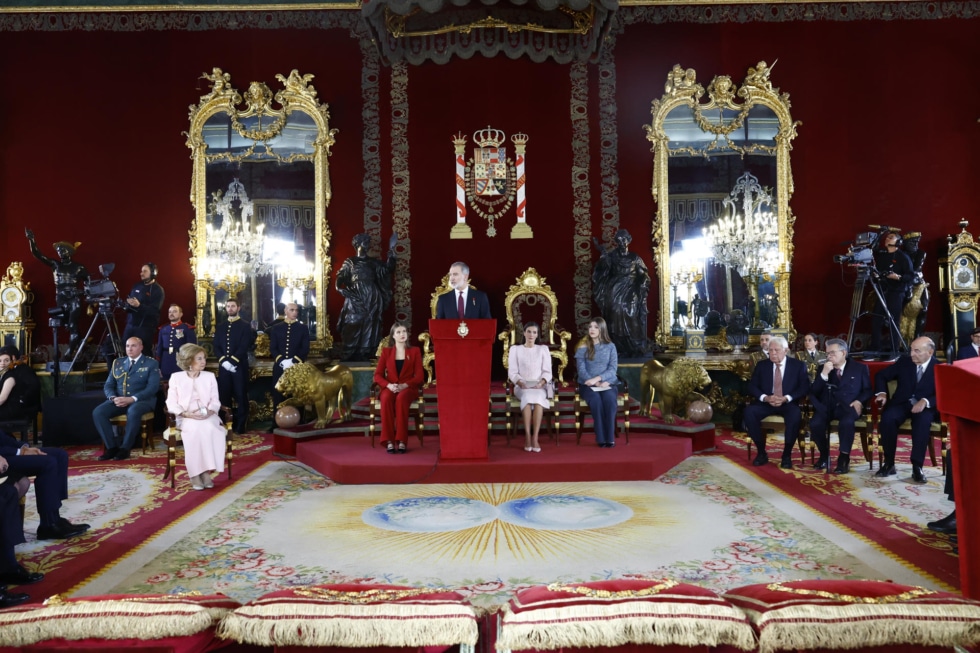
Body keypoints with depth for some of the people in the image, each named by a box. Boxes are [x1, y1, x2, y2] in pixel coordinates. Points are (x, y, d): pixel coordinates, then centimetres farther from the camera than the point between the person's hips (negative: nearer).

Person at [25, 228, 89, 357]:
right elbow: (37, 255, 5)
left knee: (73, 326, -11)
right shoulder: (55, 265, 8)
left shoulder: (78, 267, 0)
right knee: (69, 326, 8)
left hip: (75, 300, -4)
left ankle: (70, 352, -9)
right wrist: (31, 240, -5)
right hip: (61, 300, 4)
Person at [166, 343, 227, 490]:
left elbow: (215, 401, 8)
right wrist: (187, 414, -18)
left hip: (207, 417, 2)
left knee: (210, 429, -32)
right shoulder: (176, 377, 6)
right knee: (197, 429, -35)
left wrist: (209, 412, -15)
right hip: (186, 418, -2)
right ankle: (195, 474, -27)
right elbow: (171, 404, -1)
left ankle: (206, 471, -27)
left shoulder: (210, 376, 14)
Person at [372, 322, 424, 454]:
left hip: (408, 388, -1)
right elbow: (378, 375, 5)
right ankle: (389, 441, -36)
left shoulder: (415, 351, 10)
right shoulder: (386, 351, 13)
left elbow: (419, 376, 1)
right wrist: (388, 385, -16)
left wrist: (404, 385, -17)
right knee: (386, 398, -36)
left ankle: (402, 441, -38)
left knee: (401, 398, -37)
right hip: (390, 388, 1)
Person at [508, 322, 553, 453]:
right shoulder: (515, 349, 10)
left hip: (539, 386, 1)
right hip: (522, 386, 0)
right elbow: (512, 372, 4)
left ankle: (535, 438, -37)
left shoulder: (543, 349, 13)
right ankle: (528, 437, -35)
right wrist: (521, 383, -15)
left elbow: (547, 372, 6)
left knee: (538, 397, -36)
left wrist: (541, 383, -14)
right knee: (527, 397, -36)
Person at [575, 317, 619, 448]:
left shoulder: (610, 347, 9)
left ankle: (610, 437, -30)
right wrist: (597, 383, -16)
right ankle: (601, 438, -29)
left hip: (608, 382, 0)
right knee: (596, 399, -34)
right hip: (588, 384, 0)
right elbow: (581, 370, -2)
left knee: (609, 399, -34)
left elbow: (613, 368, -1)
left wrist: (598, 378, -18)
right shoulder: (583, 348, 8)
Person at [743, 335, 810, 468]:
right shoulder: (761, 365, 10)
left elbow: (804, 387, -4)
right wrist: (765, 397, -17)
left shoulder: (798, 365, 5)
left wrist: (786, 398, -20)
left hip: (788, 403, -2)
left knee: (795, 414, -36)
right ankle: (761, 452, -15)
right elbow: (752, 387, 4)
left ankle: (787, 455, -18)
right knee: (749, 411, -29)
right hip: (766, 403, 2)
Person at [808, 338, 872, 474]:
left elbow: (868, 390, 11)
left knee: (846, 422, -37)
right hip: (827, 406, 2)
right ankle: (824, 454, -4)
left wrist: (859, 401, -10)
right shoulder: (823, 368, 16)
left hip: (848, 407, -2)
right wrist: (824, 374, -9)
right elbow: (814, 392, 5)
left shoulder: (860, 368, 13)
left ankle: (844, 458, -21)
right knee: (815, 423, -30)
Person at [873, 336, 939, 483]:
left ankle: (917, 467, -30)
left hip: (926, 407, -2)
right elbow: (881, 375, 11)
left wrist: (925, 401, -29)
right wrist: (882, 392, -7)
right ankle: (889, 464, -19)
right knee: (887, 418, -31)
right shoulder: (904, 361, 3)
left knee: (923, 421, -38)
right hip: (902, 404, 2)